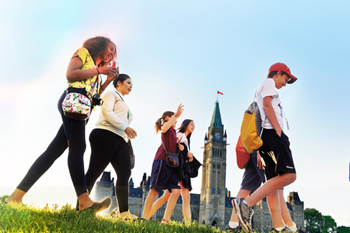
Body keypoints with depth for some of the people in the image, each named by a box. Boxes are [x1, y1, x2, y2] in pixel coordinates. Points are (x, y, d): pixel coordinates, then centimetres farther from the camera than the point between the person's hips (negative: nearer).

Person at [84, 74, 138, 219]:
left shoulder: (123, 103, 34)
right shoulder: (111, 94, 8)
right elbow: (106, 112, -10)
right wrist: (125, 127, -13)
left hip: (120, 141, 9)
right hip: (105, 136, -9)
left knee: (124, 173, -5)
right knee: (94, 172, -10)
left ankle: (124, 212, -7)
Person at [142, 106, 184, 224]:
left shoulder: (173, 131, 26)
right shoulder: (166, 126, 2)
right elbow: (164, 128, -23)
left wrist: (179, 146, 14)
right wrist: (176, 115, -30)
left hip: (171, 163, 8)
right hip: (162, 161, -8)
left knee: (176, 191, -5)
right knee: (155, 190, -8)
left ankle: (166, 219, -4)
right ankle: (144, 218, -4)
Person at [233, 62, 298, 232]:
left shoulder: (264, 88, 33)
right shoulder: (269, 83, 6)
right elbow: (267, 105, -9)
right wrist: (278, 130, -16)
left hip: (269, 136, 11)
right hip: (272, 133, -11)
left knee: (275, 182, 0)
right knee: (289, 175, -20)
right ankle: (247, 203, -27)